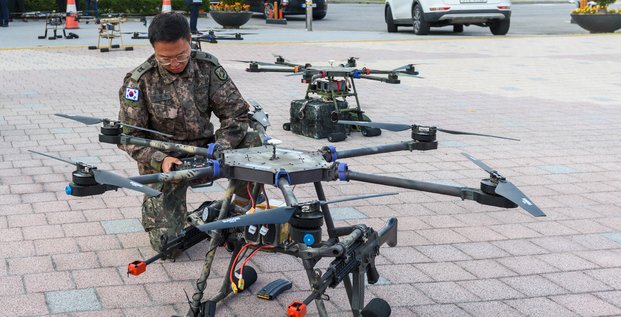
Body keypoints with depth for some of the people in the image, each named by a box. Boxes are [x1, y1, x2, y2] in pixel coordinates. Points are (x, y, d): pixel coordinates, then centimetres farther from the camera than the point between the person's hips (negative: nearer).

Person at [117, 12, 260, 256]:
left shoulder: (208, 68, -8)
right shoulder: (139, 81, -13)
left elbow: (236, 114, -7)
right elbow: (128, 136, -10)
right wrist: (161, 160, -26)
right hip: (164, 162, -2)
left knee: (254, 143, -25)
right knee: (168, 244, -14)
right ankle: (153, 206, 22)